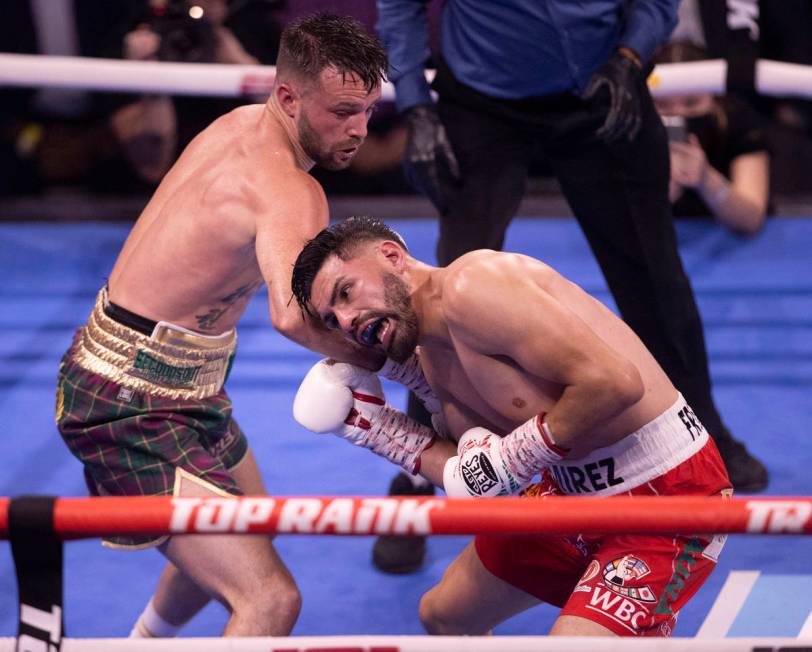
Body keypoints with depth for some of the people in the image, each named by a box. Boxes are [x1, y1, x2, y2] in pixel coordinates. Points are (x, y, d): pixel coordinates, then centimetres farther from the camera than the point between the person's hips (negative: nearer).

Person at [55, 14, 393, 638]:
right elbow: (293, 315, -45)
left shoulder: (244, 123, 3)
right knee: (270, 599, -20)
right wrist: (378, 356, -30)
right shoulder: (289, 189, -26)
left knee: (242, 531, 34)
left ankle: (145, 640, 55)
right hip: (133, 408, -10)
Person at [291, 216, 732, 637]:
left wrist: (515, 455, -20)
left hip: (669, 491, -10)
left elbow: (614, 381, -30)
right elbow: (475, 480, 7)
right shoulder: (436, 359, 8)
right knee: (443, 615, 22)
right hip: (577, 488, 10)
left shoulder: (469, 287, -22)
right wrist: (377, 433, 6)